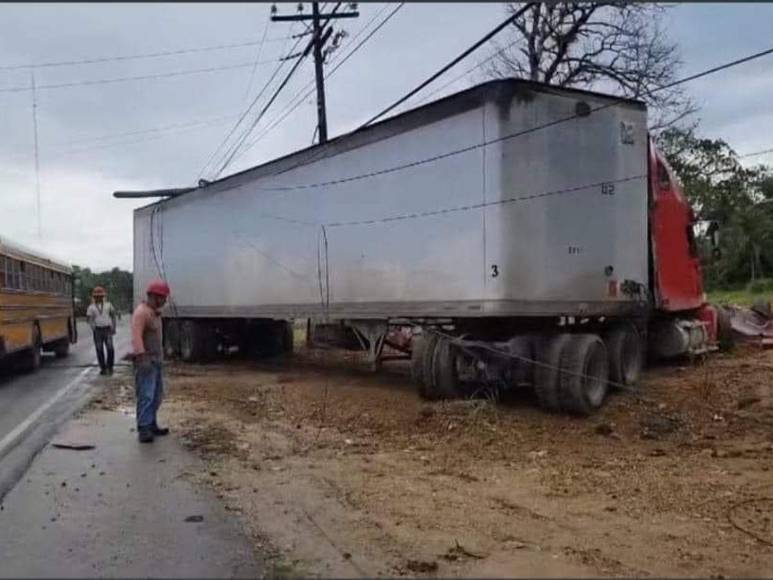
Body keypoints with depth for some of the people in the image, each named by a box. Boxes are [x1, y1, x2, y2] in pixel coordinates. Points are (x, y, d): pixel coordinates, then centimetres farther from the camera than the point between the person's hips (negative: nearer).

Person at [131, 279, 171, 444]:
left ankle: (151, 425, 22)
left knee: (157, 394, 13)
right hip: (146, 360, -10)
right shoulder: (141, 312, -15)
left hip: (156, 360, 10)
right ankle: (144, 430, -10)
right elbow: (136, 337, -24)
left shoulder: (155, 312, 16)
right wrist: (142, 357, -30)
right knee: (146, 395, -11)